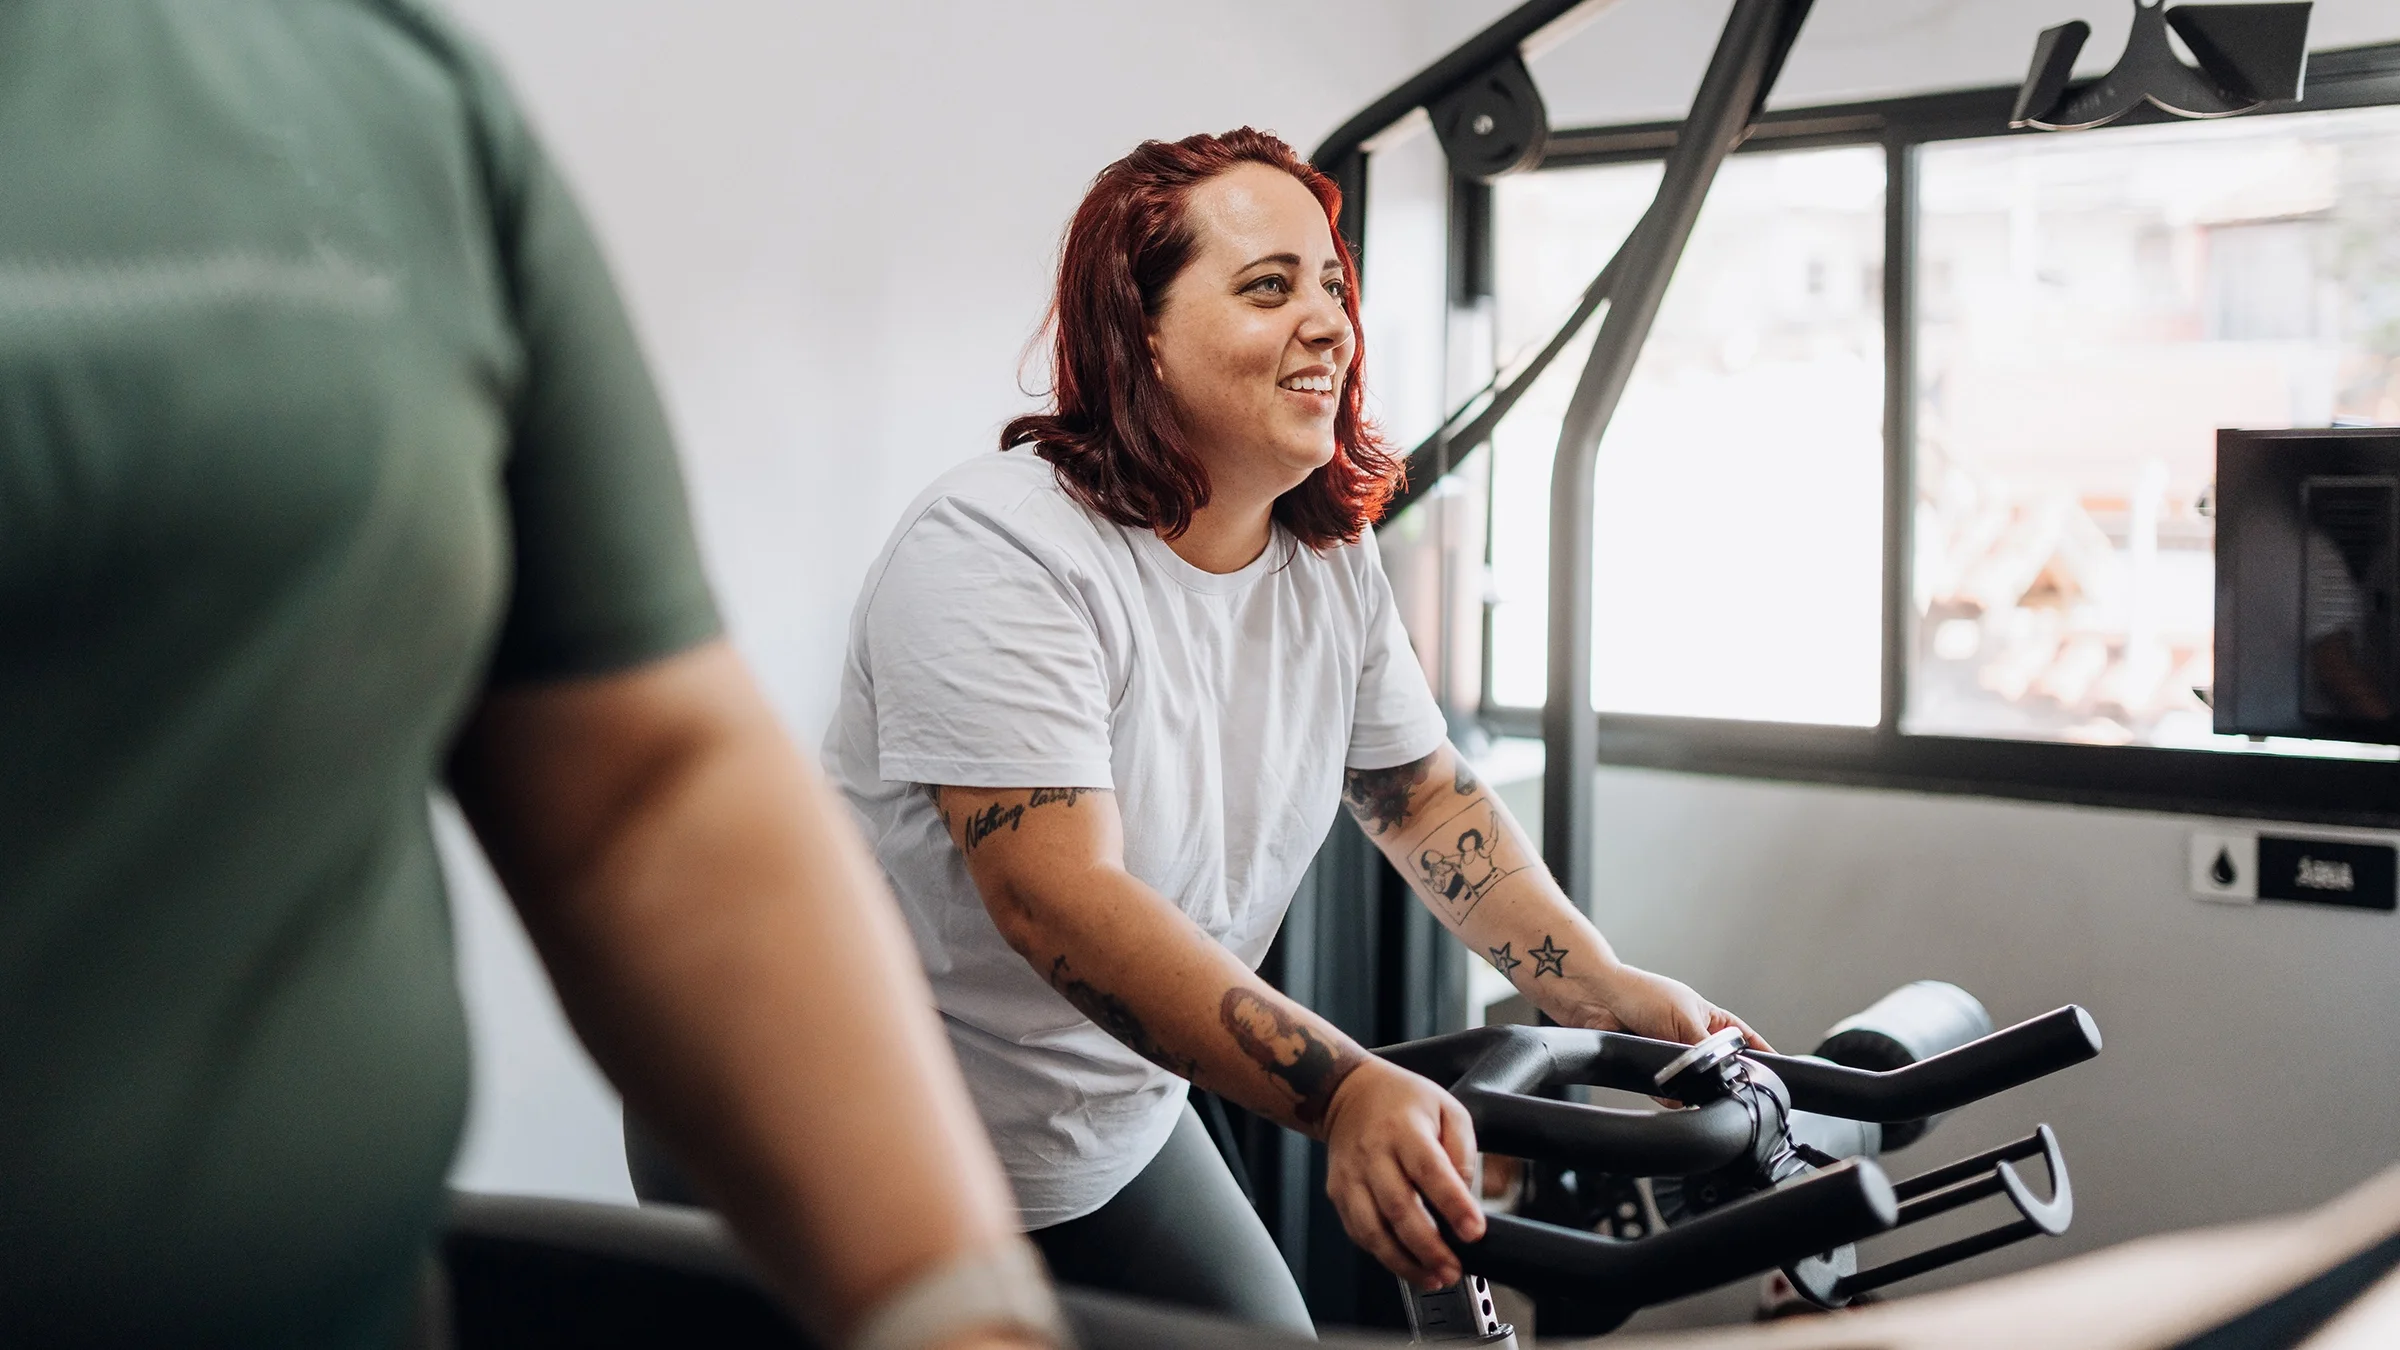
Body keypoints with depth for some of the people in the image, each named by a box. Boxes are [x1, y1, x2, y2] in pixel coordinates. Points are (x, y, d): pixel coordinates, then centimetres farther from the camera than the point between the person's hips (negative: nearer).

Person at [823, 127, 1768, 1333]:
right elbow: (1061, 898, -35)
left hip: (1110, 1131, 7)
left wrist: (1612, 996, -5)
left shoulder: (1334, 563, 0)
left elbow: (1428, 799, 9)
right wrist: (1343, 1094, -45)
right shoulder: (997, 555, -26)